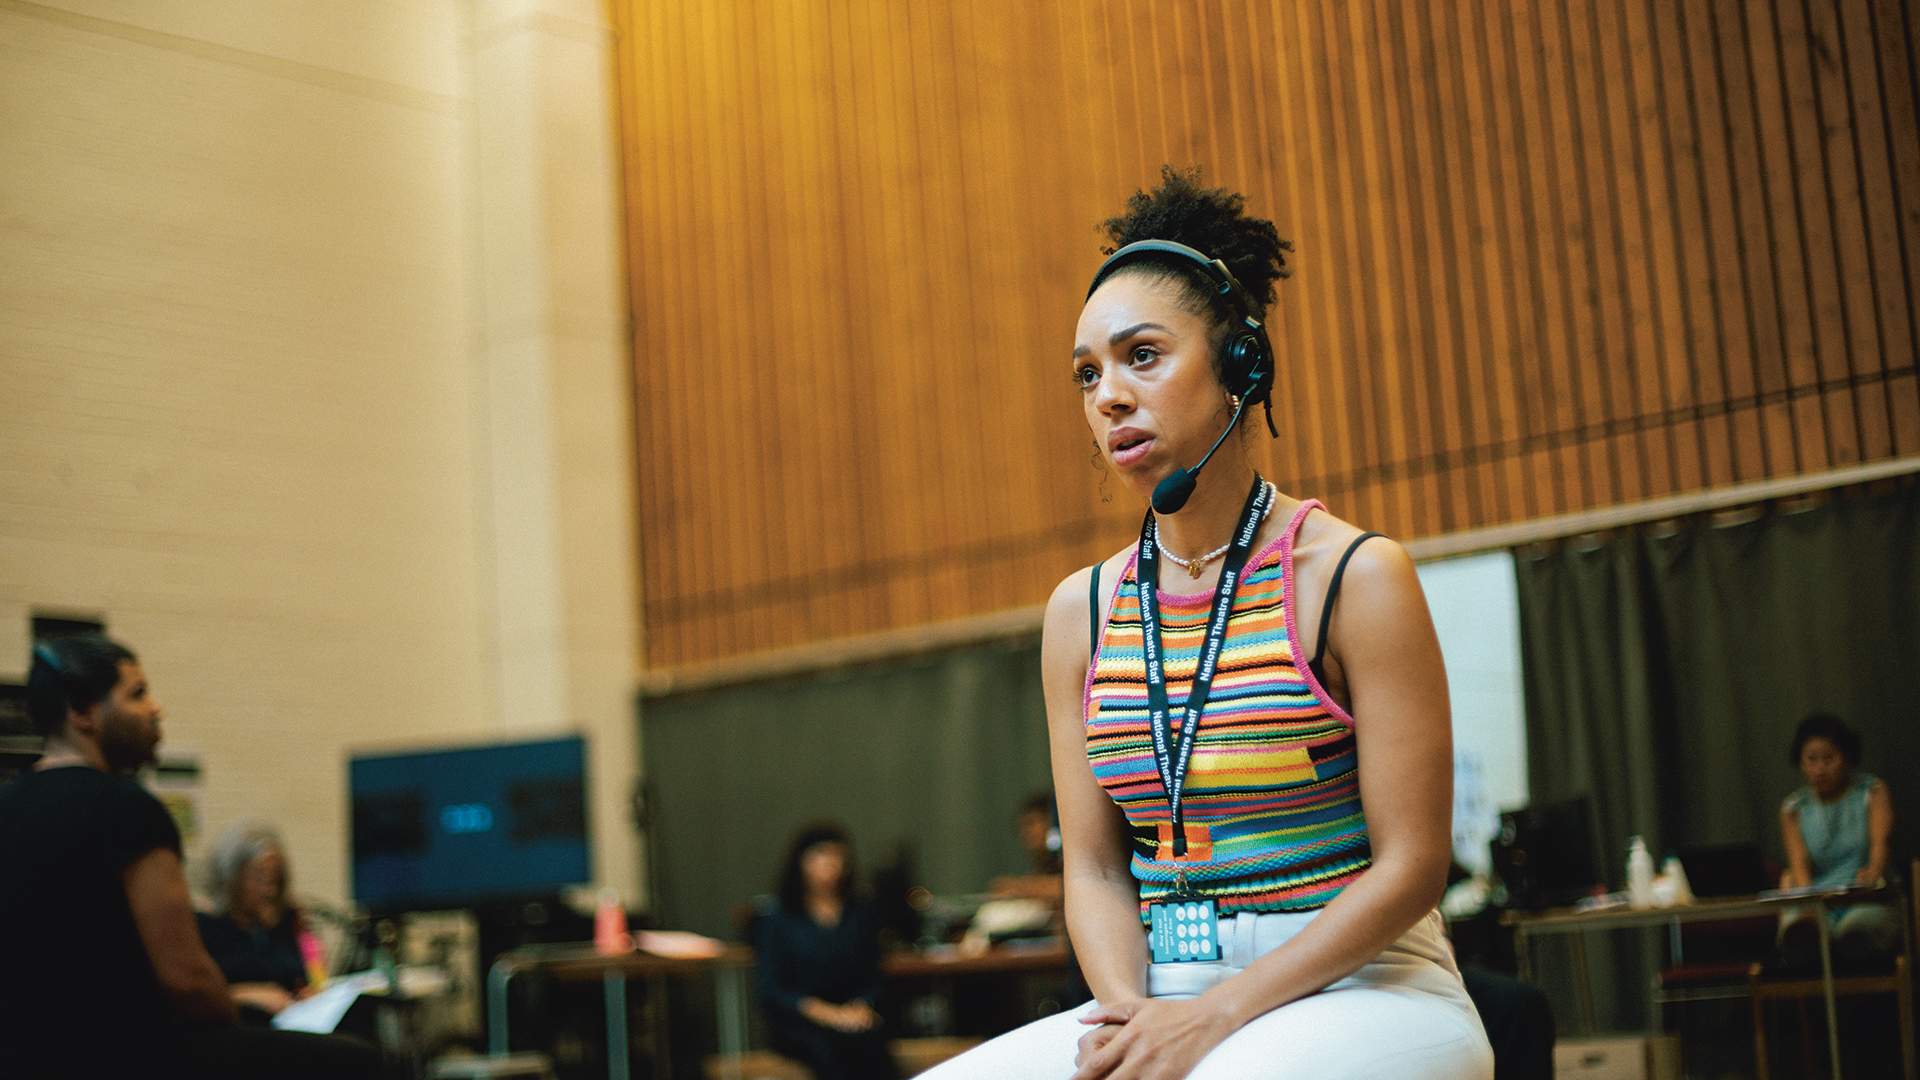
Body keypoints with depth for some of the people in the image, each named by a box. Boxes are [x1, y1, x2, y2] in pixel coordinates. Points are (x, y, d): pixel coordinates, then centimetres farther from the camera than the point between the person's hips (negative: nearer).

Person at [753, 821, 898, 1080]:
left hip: (852, 1013, 2)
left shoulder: (861, 911, 14)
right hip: (796, 1022, -2)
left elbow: (874, 976, 15)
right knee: (827, 1048, -36)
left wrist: (861, 1006, -8)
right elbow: (769, 989, -1)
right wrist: (822, 1012, -14)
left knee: (869, 1042, -33)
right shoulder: (776, 918, 4)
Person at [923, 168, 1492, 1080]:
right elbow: (1096, 867, 9)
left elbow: (1411, 864, -8)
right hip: (1168, 1007, 5)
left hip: (1366, 996, -4)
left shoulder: (1354, 577, -5)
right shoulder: (1081, 612, 9)